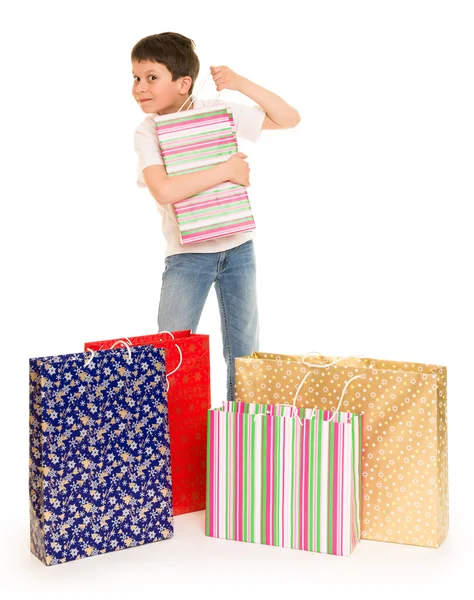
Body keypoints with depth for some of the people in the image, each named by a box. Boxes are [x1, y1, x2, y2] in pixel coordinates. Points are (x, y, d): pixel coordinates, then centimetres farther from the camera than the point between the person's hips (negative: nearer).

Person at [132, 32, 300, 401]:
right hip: (187, 254, -2)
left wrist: (243, 84, -10)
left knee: (244, 353, 12)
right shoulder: (147, 133, -9)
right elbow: (164, 191, -27)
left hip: (238, 247, 2)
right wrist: (226, 170, -24)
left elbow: (289, 119, 0)